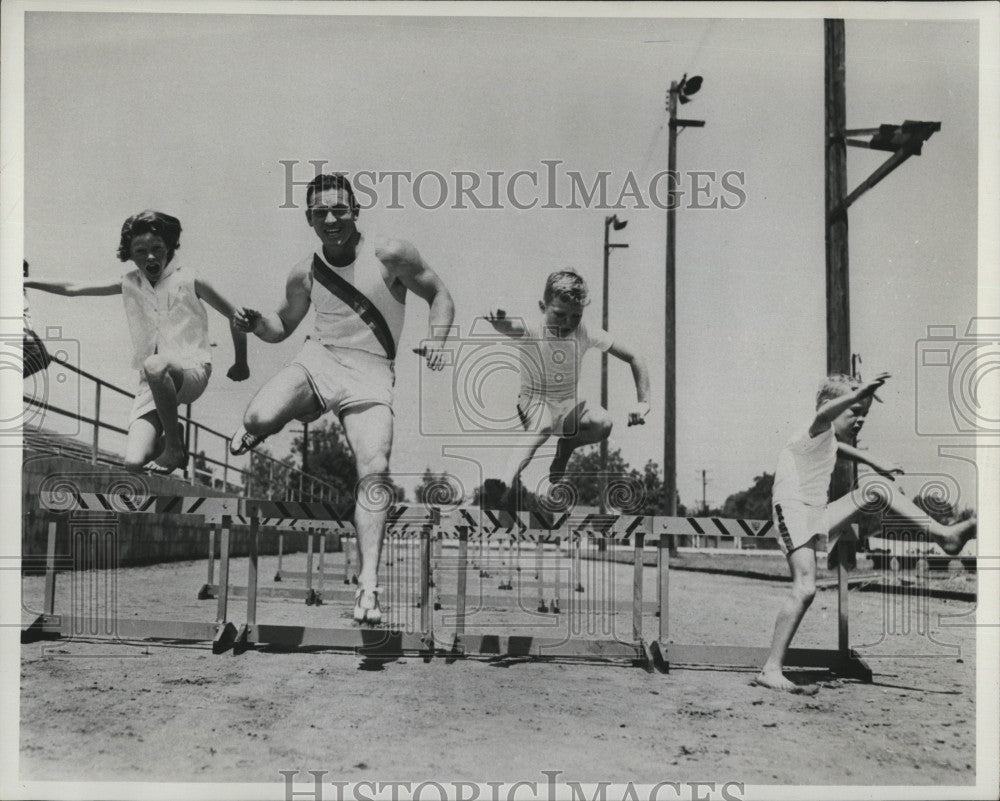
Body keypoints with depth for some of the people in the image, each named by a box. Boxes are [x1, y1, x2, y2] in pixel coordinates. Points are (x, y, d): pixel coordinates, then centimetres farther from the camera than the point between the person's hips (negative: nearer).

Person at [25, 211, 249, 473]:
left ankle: (174, 447, -20)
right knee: (134, 462, -16)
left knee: (154, 365, -41)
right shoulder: (130, 283, 9)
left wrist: (241, 363, 12)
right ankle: (167, 436, 20)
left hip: (192, 373, -3)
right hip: (152, 383, 4)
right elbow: (73, 288, 9)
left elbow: (234, 315, 6)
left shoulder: (189, 280, -2)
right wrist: (28, 282, 1)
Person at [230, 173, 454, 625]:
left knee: (374, 472, -20)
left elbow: (439, 295, 6)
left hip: (370, 373, -2)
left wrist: (437, 341, -12)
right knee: (261, 418, -27)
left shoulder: (389, 254, -4)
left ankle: (368, 584, -15)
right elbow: (283, 326, 21)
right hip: (317, 358, 2)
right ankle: (254, 428, 14)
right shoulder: (305, 273, 7)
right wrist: (255, 324, -1)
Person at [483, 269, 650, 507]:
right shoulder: (532, 333, -21)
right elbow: (512, 328, -47)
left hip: (568, 404, 4)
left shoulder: (586, 334, -13)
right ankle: (510, 479, -23)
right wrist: (499, 322, -72)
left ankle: (567, 445, 4)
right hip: (534, 401, -3)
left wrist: (642, 401, -17)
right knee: (543, 426, -39)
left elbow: (635, 358, -8)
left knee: (603, 423, -27)